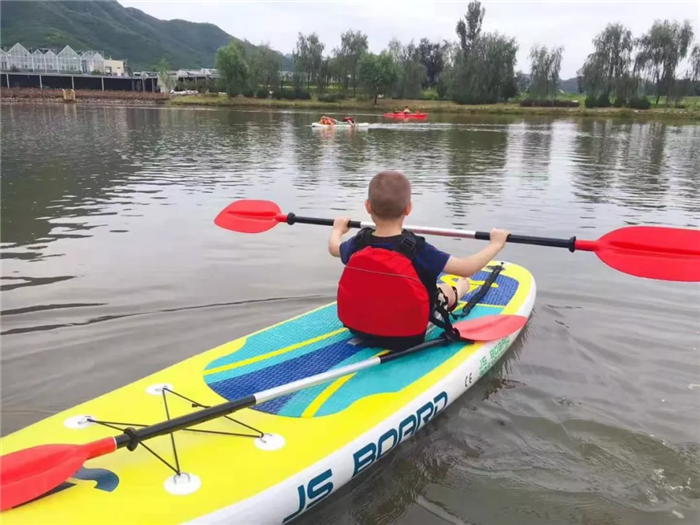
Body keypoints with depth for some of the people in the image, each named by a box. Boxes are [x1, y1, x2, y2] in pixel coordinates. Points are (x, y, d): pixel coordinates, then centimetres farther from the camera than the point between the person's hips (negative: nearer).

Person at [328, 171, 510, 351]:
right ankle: (460, 289, 57)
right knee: (446, 289, 22)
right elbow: (467, 268, -17)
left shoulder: (357, 244, -13)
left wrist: (338, 229, 33)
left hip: (359, 331, 3)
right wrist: (496, 244, -1)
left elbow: (333, 248, 11)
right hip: (408, 338, -3)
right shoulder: (417, 250, -25)